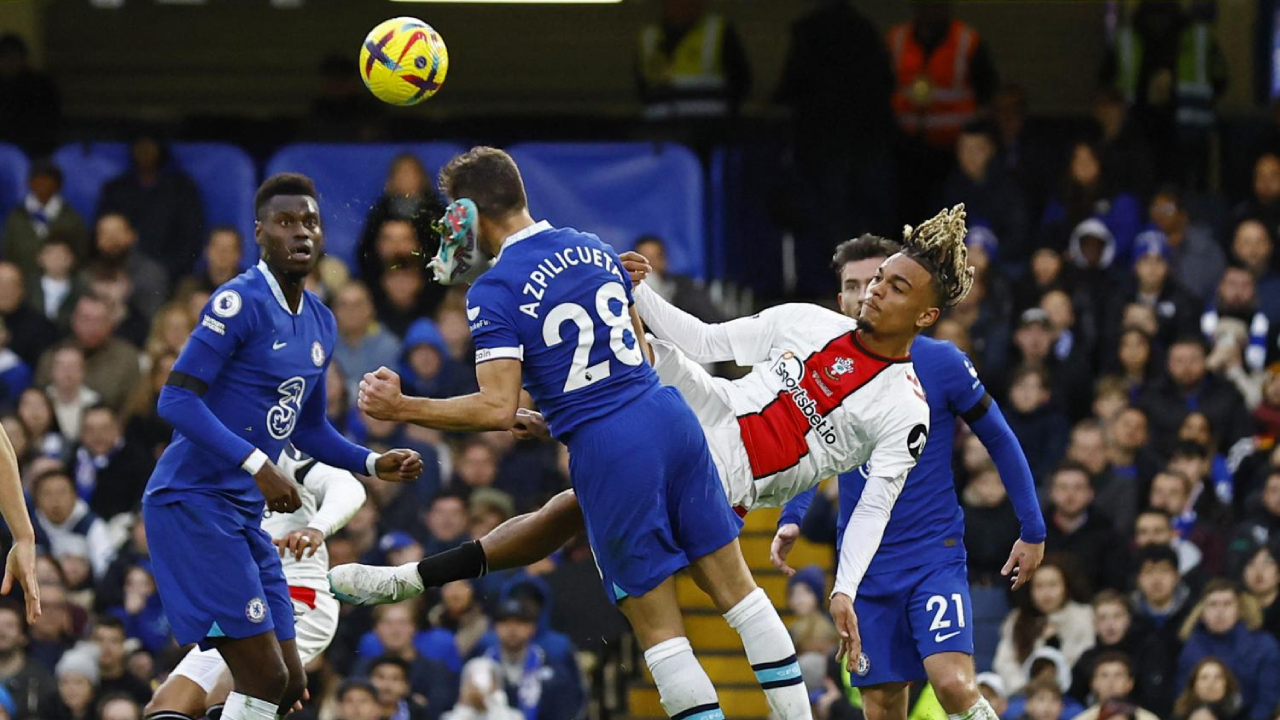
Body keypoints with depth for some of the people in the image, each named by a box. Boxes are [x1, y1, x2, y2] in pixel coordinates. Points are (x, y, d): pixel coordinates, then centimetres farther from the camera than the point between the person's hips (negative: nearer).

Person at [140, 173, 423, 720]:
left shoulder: (320, 324, 13)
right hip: (193, 504, -9)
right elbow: (176, 400, -21)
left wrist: (374, 464, 10)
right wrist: (258, 465, -28)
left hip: (243, 512, 9)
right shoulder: (240, 302, -14)